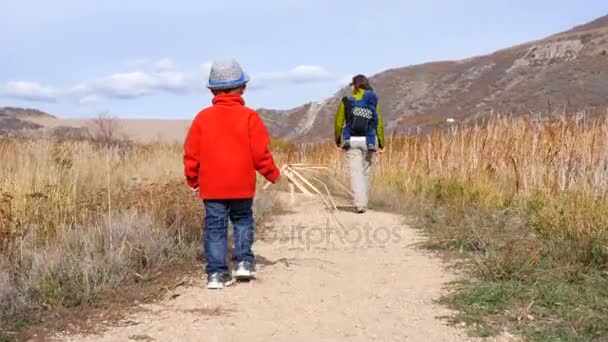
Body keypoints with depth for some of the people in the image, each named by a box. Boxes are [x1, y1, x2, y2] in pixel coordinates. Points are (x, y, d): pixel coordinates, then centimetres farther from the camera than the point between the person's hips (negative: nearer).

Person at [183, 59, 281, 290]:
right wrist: (272, 174, 8)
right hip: (241, 185, -1)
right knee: (243, 220, 19)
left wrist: (192, 179, 17)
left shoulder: (203, 117, 0)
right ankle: (244, 261, 9)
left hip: (211, 186, 1)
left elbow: (191, 153, 3)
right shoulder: (248, 116, -5)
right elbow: (260, 152, -7)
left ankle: (216, 273, 3)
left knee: (215, 227, 6)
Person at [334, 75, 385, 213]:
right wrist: (381, 144, 4)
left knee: (356, 172, -4)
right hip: (368, 140, 2)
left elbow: (338, 123, 2)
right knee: (366, 171, 15)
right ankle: (364, 202, 24)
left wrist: (338, 141, 14)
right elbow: (379, 124, -1)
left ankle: (360, 204, -16)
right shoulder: (374, 101, 2)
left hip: (352, 141, -2)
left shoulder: (346, 102, 0)